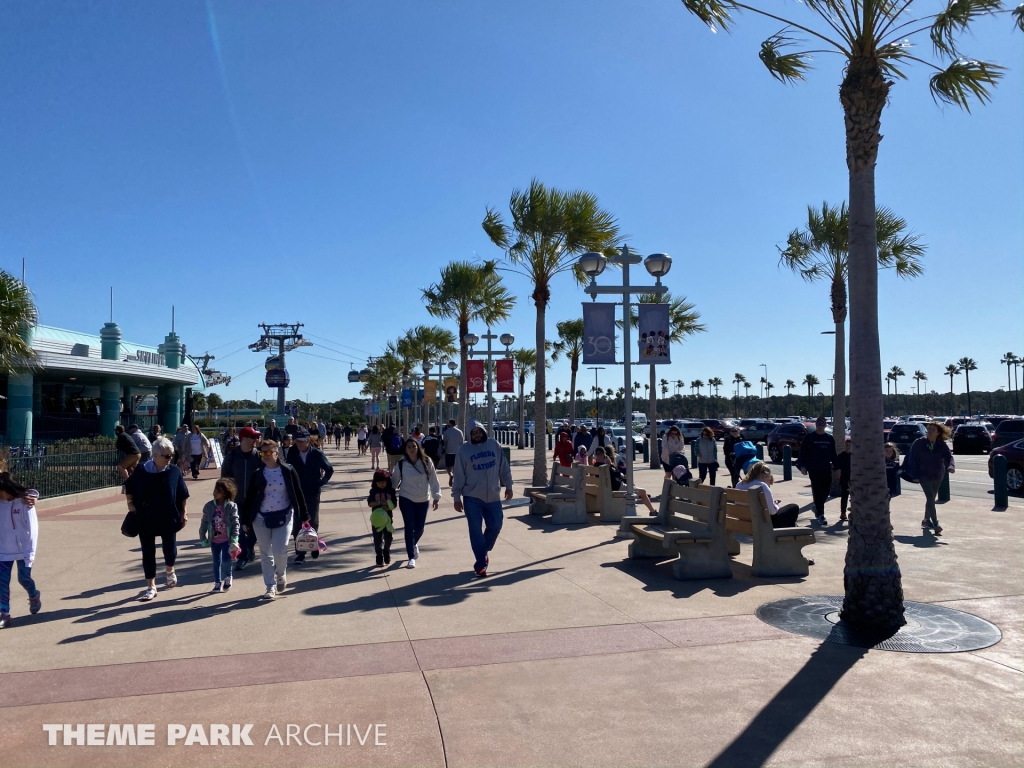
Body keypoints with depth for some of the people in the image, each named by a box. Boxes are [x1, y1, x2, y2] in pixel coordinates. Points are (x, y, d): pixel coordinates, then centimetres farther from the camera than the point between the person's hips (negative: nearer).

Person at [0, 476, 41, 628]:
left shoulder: (24, 502, -16)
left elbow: (32, 529, -14)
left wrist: (30, 553, -16)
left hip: (22, 550, -3)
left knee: (24, 578, 8)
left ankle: (34, 596, 38)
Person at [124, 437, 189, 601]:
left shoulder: (175, 472, -6)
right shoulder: (141, 472, -8)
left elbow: (183, 495, 2)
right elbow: (129, 487, 9)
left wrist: (184, 512, -1)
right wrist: (130, 504, 0)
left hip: (169, 519, 0)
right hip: (146, 520, 0)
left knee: (170, 549, 5)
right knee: (148, 553, 5)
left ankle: (169, 570, 40)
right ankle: (151, 587, 16)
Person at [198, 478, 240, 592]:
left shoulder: (231, 506, -12)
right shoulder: (209, 506, -4)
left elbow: (235, 523, -11)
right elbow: (204, 523, 3)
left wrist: (234, 539, -15)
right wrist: (203, 538, 4)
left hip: (227, 540, -3)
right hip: (214, 540, 3)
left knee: (226, 560, -7)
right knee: (216, 561, 11)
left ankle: (227, 578, 21)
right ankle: (218, 583, 24)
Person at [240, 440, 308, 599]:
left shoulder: (288, 471, -3)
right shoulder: (257, 474, 0)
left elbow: (298, 493, 1)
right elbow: (249, 497, 4)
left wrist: (304, 516, 1)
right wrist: (245, 520, 2)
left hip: (283, 516, -2)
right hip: (261, 518, 2)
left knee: (280, 551, -9)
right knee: (265, 554, 6)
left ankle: (281, 575, 22)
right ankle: (271, 586, 17)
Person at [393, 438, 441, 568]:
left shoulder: (426, 461, -10)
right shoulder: (401, 464, -10)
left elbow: (433, 480, -5)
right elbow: (395, 480, 0)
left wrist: (436, 496, -7)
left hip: (423, 500, 2)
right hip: (406, 499, -1)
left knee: (419, 528, 11)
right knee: (409, 528, -6)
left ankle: (414, 544, 45)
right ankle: (411, 557, 4)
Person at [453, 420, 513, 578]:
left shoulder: (494, 445, 1)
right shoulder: (464, 449, -6)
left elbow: (504, 467, 7)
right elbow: (459, 475, -4)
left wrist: (508, 486, 6)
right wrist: (457, 497, -3)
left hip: (493, 496, 3)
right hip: (472, 497, -3)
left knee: (495, 526, 8)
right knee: (476, 531, -1)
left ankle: (483, 552, 32)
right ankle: (481, 563, 9)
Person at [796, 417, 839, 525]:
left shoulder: (830, 438, 10)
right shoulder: (809, 437, -1)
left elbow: (833, 454, 13)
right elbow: (803, 452, -2)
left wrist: (836, 468, 9)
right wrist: (802, 466, -9)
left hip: (826, 469, 4)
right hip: (814, 469, -4)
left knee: (826, 490, 5)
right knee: (818, 491, -4)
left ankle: (817, 507, 32)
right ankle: (820, 516, 0)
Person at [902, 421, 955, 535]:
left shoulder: (942, 445, 0)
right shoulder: (919, 443, -8)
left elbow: (949, 457, -8)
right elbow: (912, 459, -6)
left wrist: (951, 466, -31)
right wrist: (915, 475, -10)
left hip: (937, 476, 4)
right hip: (924, 475, -4)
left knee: (931, 499, 15)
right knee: (930, 499, -15)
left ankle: (926, 520, 32)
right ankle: (935, 524, -18)